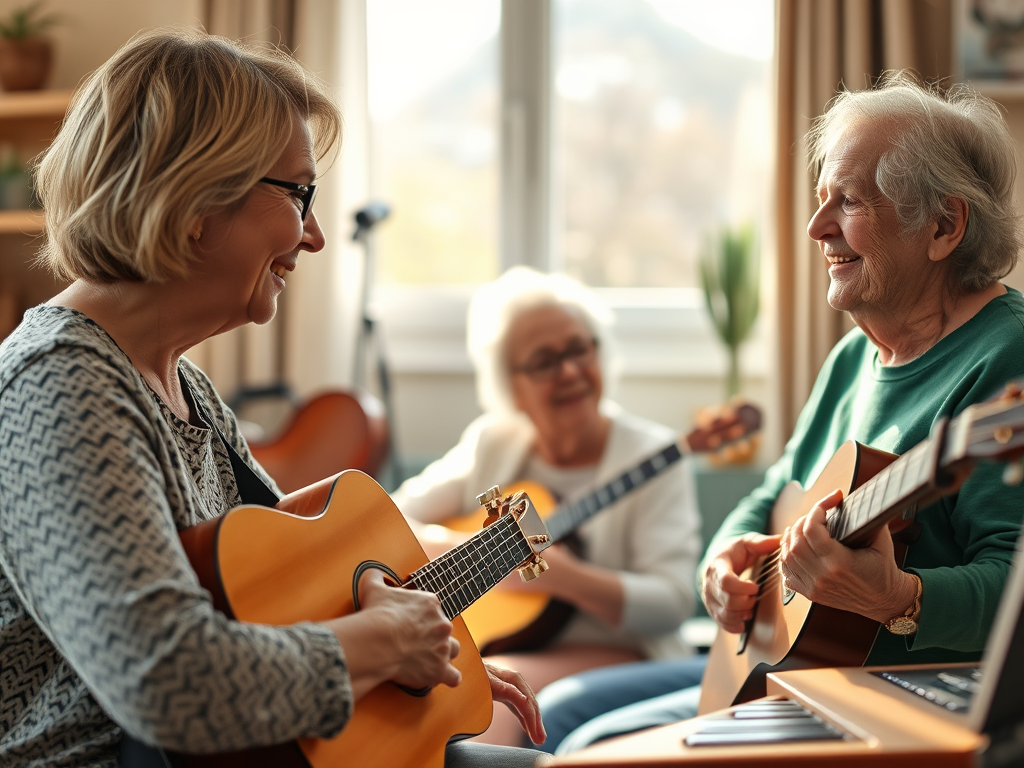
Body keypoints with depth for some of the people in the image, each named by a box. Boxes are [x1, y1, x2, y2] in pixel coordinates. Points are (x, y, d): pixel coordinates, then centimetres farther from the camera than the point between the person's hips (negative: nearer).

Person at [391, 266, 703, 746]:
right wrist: (440, 547, -11)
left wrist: (562, 576, -23)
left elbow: (673, 600, -12)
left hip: (611, 656, -4)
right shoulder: (492, 445, 10)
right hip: (497, 642, 4)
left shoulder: (652, 457, -4)